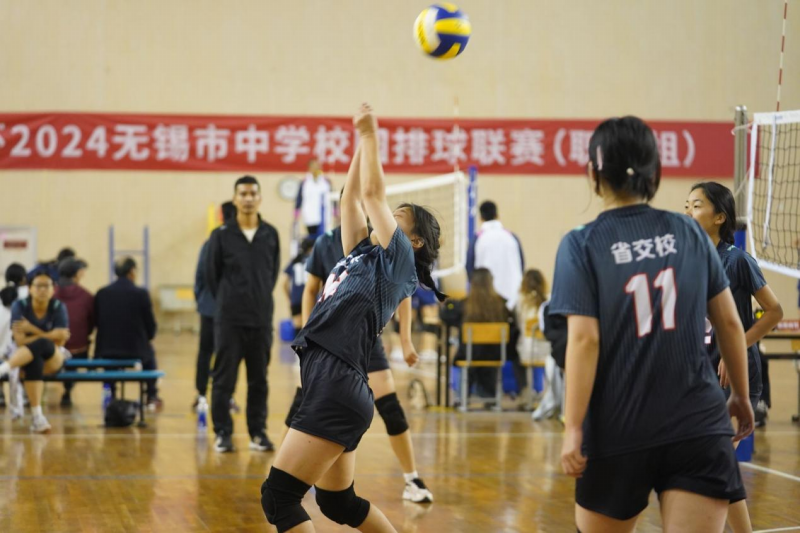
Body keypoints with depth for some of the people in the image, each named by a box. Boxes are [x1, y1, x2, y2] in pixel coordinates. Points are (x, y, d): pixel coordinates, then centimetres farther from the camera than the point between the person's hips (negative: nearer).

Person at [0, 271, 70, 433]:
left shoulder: (59, 308, -5)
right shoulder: (20, 306, -7)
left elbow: (59, 341, -11)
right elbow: (20, 341, -14)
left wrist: (32, 330, -17)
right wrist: (49, 336, -17)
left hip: (52, 360, 0)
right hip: (26, 358, 0)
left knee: (41, 344, -35)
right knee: (34, 361, -39)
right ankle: (37, 417, -48)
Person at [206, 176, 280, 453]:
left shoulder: (270, 235, 4)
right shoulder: (221, 235, -3)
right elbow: (211, 274, 4)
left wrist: (261, 300, 10)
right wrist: (226, 302, 7)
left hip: (261, 319, 2)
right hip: (229, 319, -2)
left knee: (259, 379, 7)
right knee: (224, 378, 1)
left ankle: (258, 432, 15)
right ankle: (223, 433, 8)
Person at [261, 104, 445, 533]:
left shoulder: (398, 261, -1)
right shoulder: (364, 255, 20)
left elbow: (372, 192, -3)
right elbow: (352, 199, 22)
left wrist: (370, 134, 5)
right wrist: (362, 139, 22)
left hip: (338, 387, -9)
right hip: (328, 384, 9)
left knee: (278, 496, -13)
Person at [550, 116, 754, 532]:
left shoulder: (582, 245, -5)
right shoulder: (688, 233, 5)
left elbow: (584, 341, -13)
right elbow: (729, 322, 9)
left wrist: (573, 427, -11)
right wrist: (741, 396, 22)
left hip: (618, 434, -2)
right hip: (698, 430, 2)